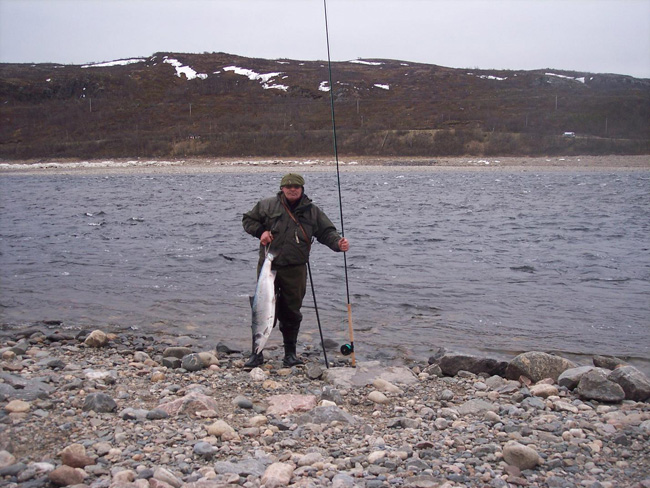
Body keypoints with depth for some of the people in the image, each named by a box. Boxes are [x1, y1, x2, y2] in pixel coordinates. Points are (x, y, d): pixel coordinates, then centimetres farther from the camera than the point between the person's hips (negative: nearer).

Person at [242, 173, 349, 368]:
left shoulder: (313, 212, 8)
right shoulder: (268, 205, 5)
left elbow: (327, 232, 8)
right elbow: (248, 219, 15)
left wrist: (338, 243, -12)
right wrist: (260, 231, -4)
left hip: (295, 270, 1)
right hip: (268, 266, -1)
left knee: (291, 312, 6)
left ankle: (290, 353, 20)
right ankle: (257, 353, 9)